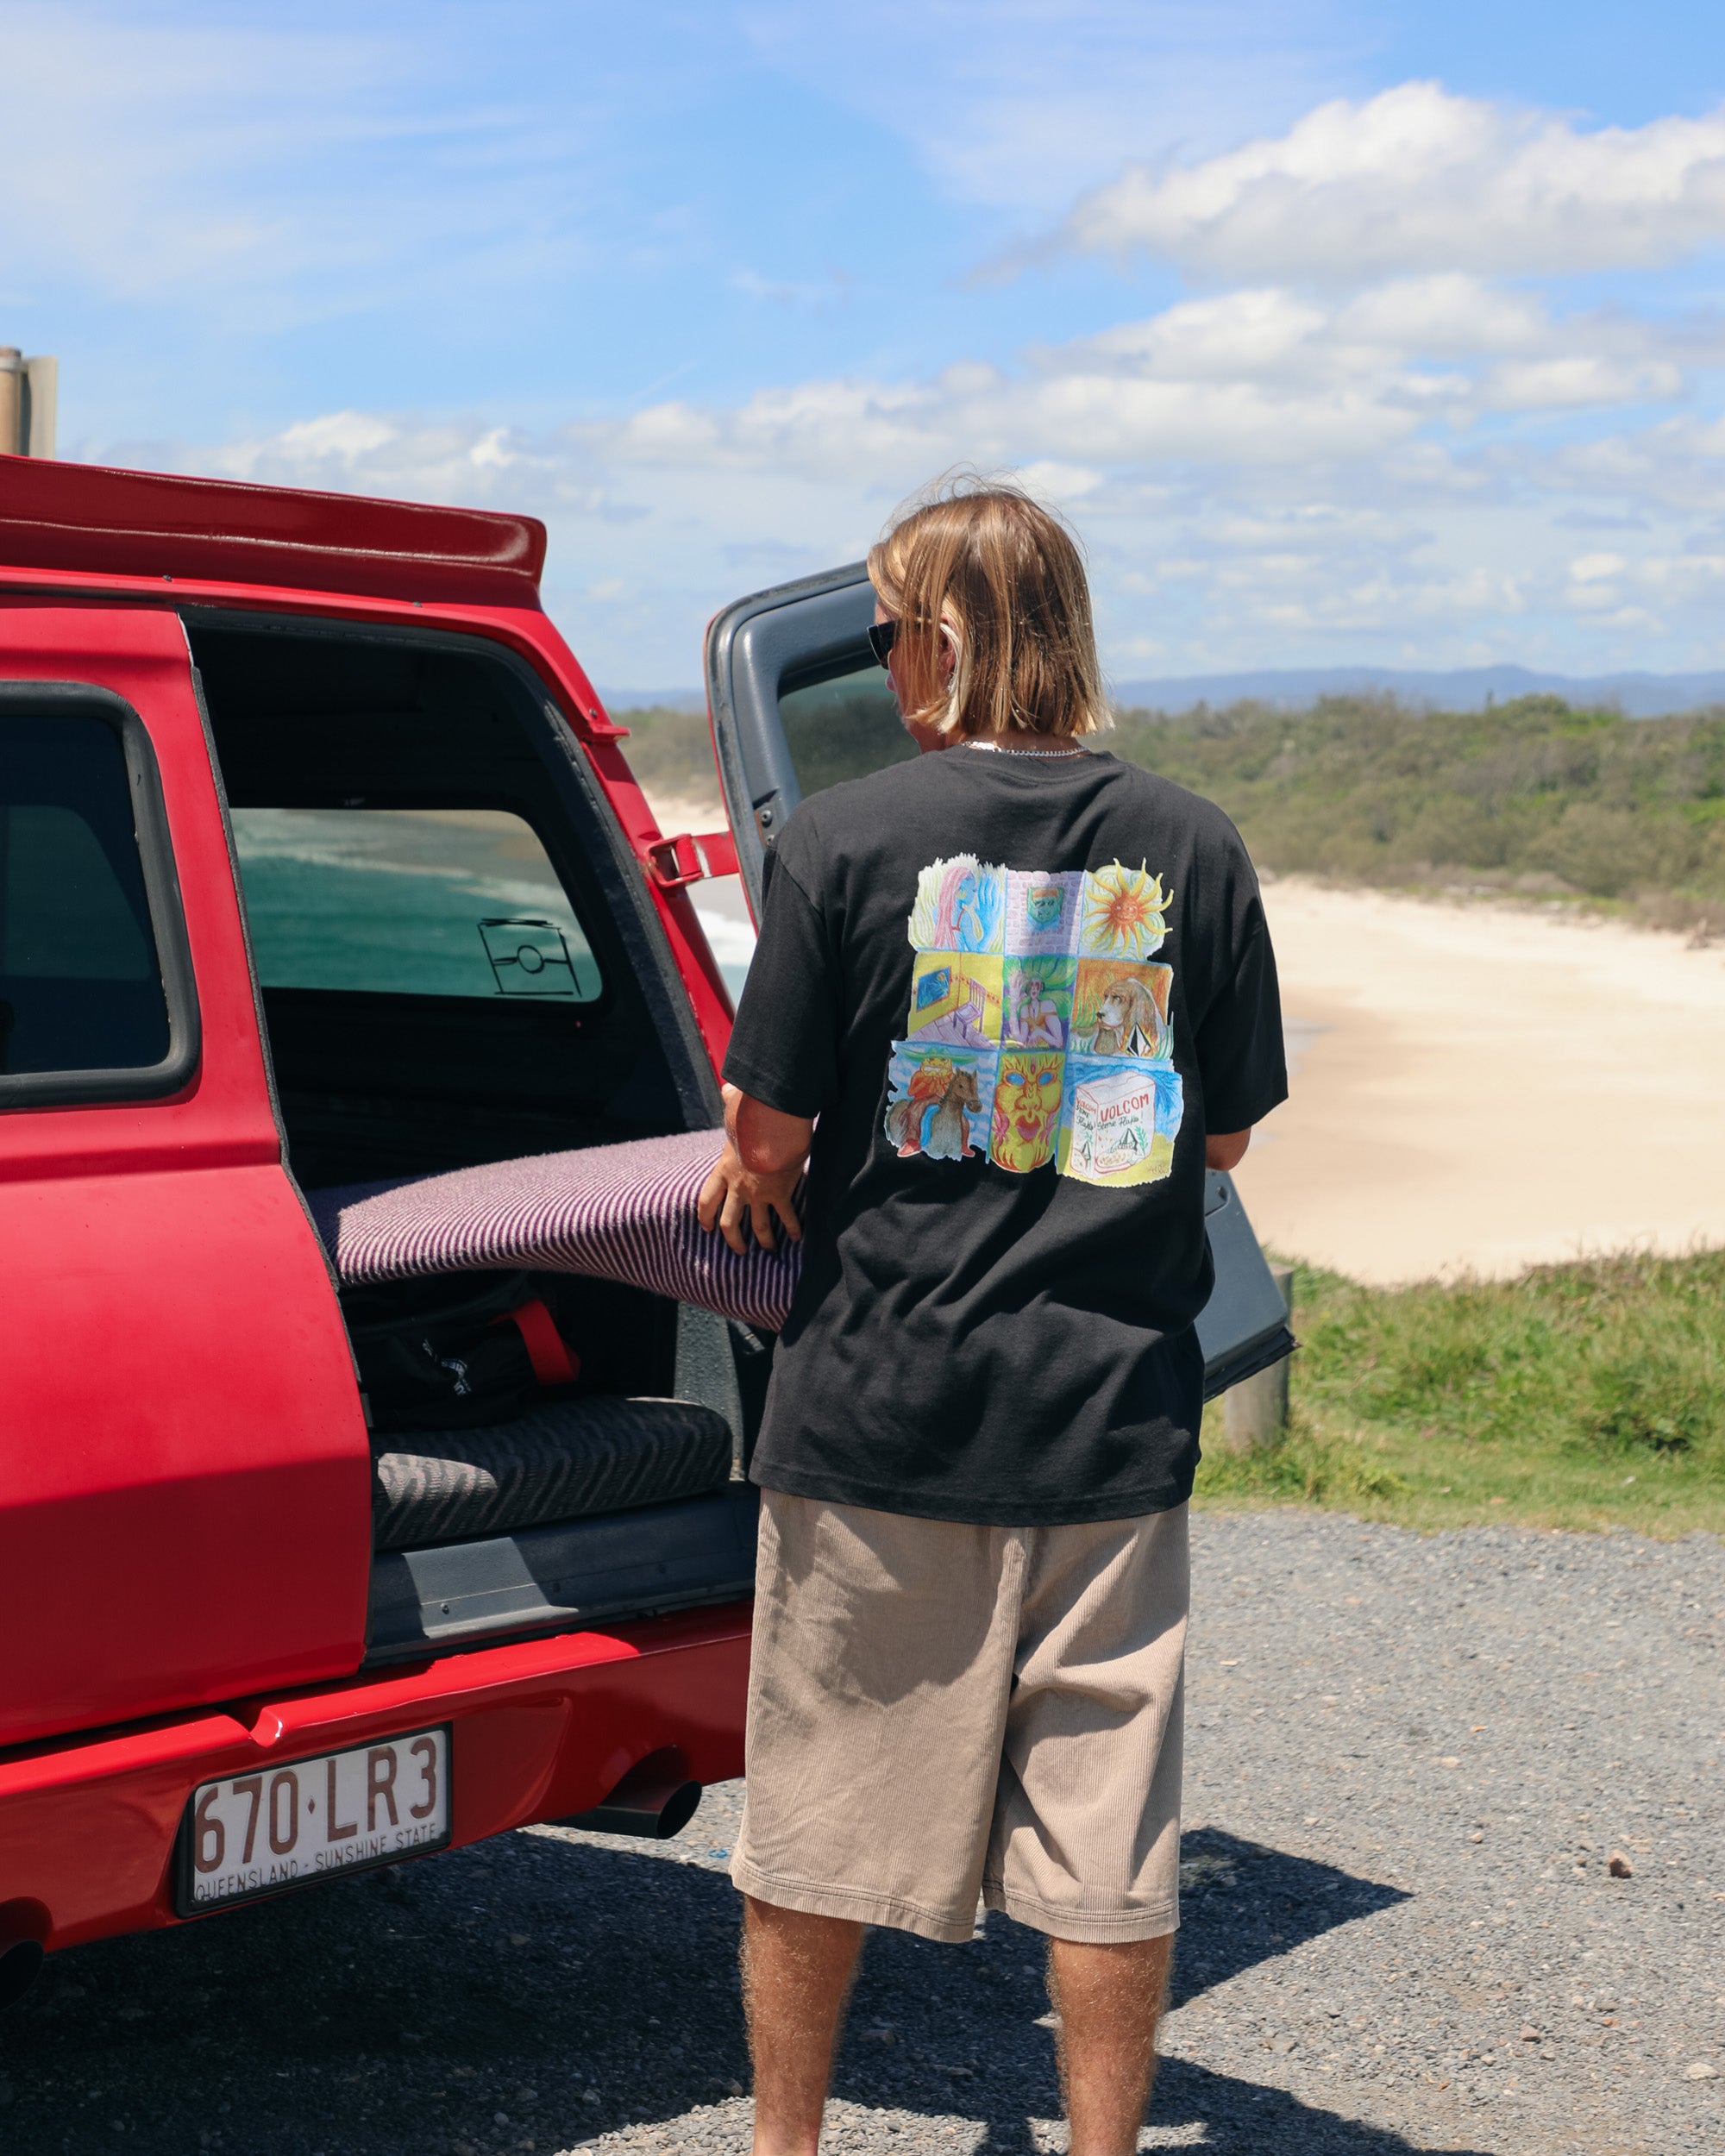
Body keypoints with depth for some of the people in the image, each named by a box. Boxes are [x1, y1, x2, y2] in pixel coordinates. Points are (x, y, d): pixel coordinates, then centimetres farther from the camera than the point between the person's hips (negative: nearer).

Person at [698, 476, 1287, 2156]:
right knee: (1107, 1835, 11)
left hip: (876, 1401, -2)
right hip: (1114, 1406, 2)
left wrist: (747, 1184, 15)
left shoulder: (845, 839, -9)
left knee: (819, 1822, 14)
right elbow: (1222, 1140, 7)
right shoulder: (1192, 850, 0)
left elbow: (766, 1142, -7)